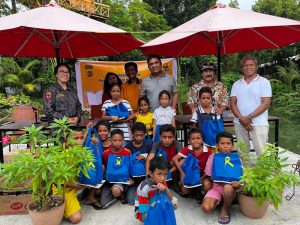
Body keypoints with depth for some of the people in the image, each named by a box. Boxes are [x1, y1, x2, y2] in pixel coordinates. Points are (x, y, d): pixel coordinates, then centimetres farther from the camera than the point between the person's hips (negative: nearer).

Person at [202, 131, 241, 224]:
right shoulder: (212, 157, -8)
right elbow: (211, 177, -4)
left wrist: (237, 184, -27)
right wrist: (226, 182, -20)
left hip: (230, 187, 0)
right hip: (216, 186, 0)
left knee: (228, 188, -38)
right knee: (206, 208, -25)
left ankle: (225, 209, -6)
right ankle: (218, 201, 11)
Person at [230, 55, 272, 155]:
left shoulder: (264, 82, 1)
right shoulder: (236, 84, 12)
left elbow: (266, 103, -7)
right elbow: (233, 103, 5)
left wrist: (250, 117, -15)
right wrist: (241, 118, -10)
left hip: (258, 123, -3)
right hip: (239, 123, 4)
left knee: (261, 152, -6)